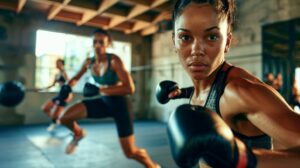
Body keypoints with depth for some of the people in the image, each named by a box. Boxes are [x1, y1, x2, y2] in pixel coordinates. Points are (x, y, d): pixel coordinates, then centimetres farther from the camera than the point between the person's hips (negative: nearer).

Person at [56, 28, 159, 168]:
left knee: (131, 152, -3)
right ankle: (78, 134, 25)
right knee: (65, 117, -12)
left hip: (118, 103, -5)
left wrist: (101, 90, -28)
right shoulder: (89, 62, -3)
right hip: (103, 102, 5)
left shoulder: (114, 60, -21)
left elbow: (130, 88, -29)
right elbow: (76, 78, 16)